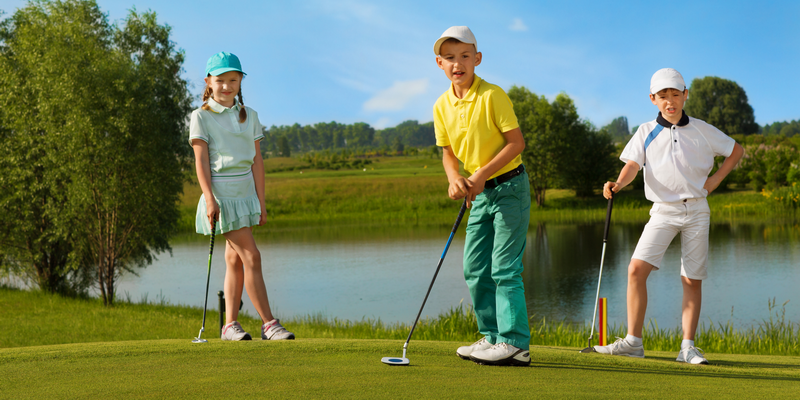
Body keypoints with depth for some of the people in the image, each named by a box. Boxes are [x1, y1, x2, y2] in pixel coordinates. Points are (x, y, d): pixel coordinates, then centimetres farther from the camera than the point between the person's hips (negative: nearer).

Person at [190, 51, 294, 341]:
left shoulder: (249, 116, 11)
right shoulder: (201, 117, -2)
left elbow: (256, 160, 9)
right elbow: (201, 160, -7)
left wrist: (261, 201, 5)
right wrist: (209, 199, -17)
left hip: (246, 193, 5)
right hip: (221, 193, -5)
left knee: (234, 260, 6)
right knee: (251, 256, -9)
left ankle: (230, 325, 11)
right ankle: (268, 324, -5)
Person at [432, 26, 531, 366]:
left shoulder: (493, 95, -16)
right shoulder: (442, 106, 3)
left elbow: (517, 142, -15)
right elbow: (448, 152, 10)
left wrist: (480, 174, -20)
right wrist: (455, 179, -11)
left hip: (509, 187, -7)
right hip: (480, 194, 7)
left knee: (504, 267, -9)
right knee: (475, 269, 9)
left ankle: (514, 343, -5)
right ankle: (493, 336, 21)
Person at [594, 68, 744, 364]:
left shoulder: (702, 130, 5)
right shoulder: (646, 132, 5)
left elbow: (736, 151, 16)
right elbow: (632, 165, -7)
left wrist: (716, 179, 4)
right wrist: (618, 184, -28)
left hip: (696, 210, 0)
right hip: (663, 210, 0)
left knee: (692, 279, 0)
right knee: (637, 268, -14)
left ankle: (688, 347, 7)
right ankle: (633, 341, -8)